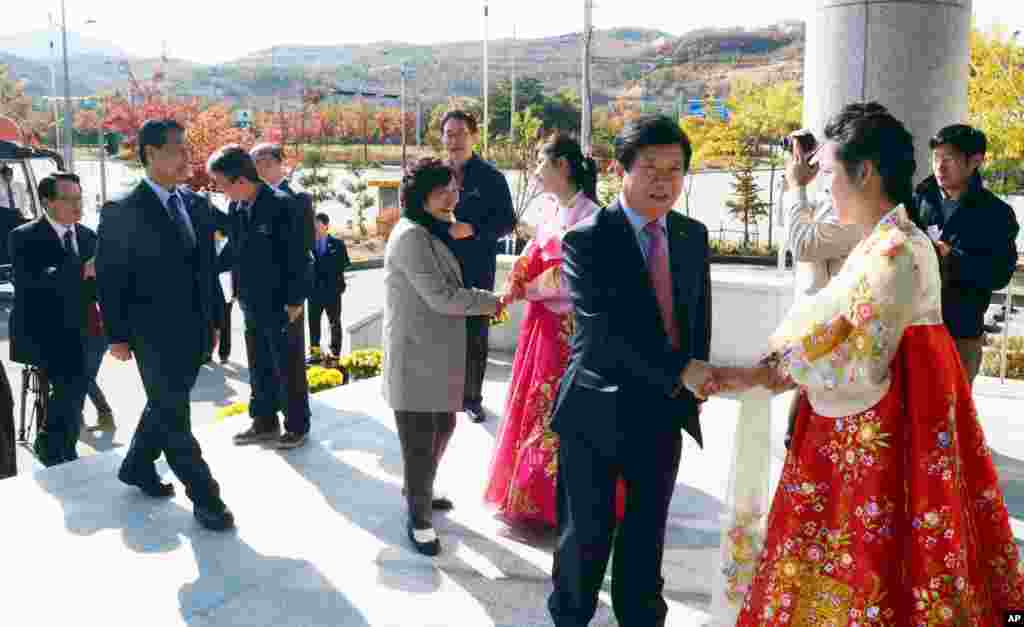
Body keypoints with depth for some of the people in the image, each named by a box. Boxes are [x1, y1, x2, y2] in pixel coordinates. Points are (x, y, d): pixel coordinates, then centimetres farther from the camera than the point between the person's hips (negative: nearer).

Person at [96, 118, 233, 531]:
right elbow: (109, 277, -7)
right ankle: (205, 497, 9)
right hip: (155, 333, -6)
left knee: (166, 406, 20)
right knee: (174, 416, 1)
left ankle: (137, 467, 41)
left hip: (194, 331, 6)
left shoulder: (198, 205, 8)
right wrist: (117, 335, -8)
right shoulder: (121, 211, -9)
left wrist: (214, 321, 12)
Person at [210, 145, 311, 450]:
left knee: (286, 369, 5)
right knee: (259, 368, 17)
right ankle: (265, 423, 31)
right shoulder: (235, 208, 5)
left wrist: (295, 301, -16)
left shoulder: (282, 205, -17)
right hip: (251, 305, 7)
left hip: (280, 305, -7)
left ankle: (297, 425, 19)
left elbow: (298, 257, -16)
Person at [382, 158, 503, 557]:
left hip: (439, 356, 10)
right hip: (415, 359, -10)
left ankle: (419, 490, 43)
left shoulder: (435, 233, 15)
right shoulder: (411, 235, -17)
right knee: (420, 440, 0)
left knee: (443, 427, 21)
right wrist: (492, 302, -10)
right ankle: (419, 518, 15)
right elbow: (442, 296, -21)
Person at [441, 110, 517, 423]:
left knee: (475, 337, 7)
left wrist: (472, 229, -19)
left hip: (477, 271, -2)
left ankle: (472, 397, 20)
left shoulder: (491, 177, -3)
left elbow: (507, 221, -6)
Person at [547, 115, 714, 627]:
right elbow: (605, 328, -23)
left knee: (647, 530, 20)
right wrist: (680, 373, -26)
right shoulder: (586, 239, -13)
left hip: (666, 410, 5)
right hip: (597, 411, -4)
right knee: (586, 534, 10)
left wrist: (697, 370, 1)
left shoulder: (694, 236, 5)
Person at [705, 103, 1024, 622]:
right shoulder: (881, 245, 10)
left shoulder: (896, 251, -21)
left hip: (881, 437, -9)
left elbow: (862, 366, -23)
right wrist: (751, 376, 5)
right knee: (845, 566, 19)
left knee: (862, 580, 6)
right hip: (859, 434, 9)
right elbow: (833, 334, 11)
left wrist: (784, 369, -10)